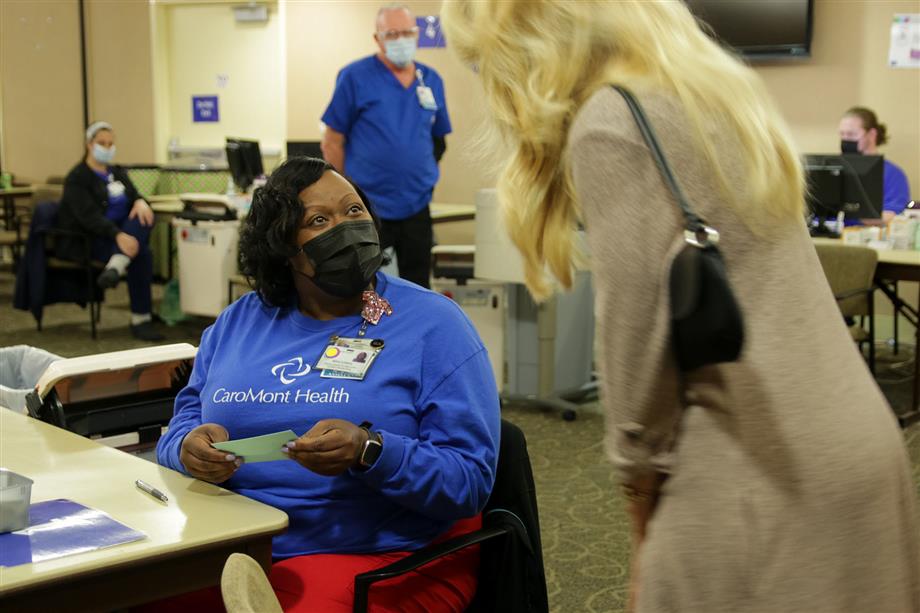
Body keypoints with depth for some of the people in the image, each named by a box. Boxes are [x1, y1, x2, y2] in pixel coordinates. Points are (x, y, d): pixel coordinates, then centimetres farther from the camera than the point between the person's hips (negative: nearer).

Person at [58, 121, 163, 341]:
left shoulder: (117, 172, 15)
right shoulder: (77, 178, -8)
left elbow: (134, 195, 4)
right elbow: (89, 216, -22)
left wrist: (140, 202, -24)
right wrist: (118, 235, -39)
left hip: (119, 230, 7)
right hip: (87, 241, -7)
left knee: (143, 216, -24)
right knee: (141, 253, -30)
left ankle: (116, 266, -43)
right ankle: (140, 319, -27)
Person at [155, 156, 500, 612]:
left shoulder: (434, 324, -1)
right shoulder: (238, 321, 13)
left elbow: (470, 479, -6)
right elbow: (183, 423, 16)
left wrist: (369, 452, -22)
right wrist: (190, 446, -8)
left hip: (377, 558, -3)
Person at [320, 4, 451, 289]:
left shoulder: (432, 80, 6)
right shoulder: (354, 77, -7)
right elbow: (332, 140, -4)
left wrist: (424, 176, 11)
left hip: (416, 207, 4)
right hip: (366, 207, -4)